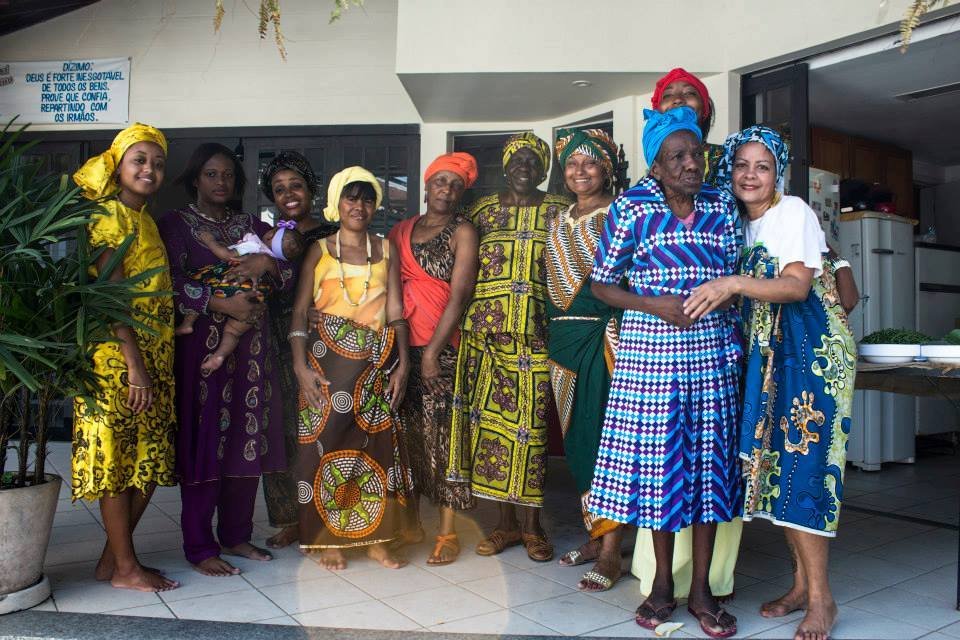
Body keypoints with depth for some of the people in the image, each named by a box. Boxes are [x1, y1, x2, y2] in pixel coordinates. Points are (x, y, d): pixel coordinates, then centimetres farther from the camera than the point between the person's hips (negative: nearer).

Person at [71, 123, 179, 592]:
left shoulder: (145, 219, 18)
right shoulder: (109, 215, -7)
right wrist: (135, 366, -19)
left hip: (154, 356, 9)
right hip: (118, 357, -8)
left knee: (150, 461, 10)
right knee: (117, 459, 0)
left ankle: (112, 557, 23)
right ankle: (125, 568, 10)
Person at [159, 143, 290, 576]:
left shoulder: (251, 226, 17)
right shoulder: (175, 224, 5)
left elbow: (288, 277, 10)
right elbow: (170, 282, -9)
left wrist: (267, 264, -10)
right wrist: (221, 303, -18)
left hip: (250, 346, 4)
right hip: (200, 345, -4)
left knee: (247, 440, 5)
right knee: (203, 440, -4)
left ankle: (236, 535, 19)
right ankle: (200, 546, 6)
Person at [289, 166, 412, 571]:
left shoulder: (386, 251, 10)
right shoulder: (319, 250, 6)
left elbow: (396, 313, 6)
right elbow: (299, 312, 1)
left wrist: (402, 363, -3)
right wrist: (301, 365, -10)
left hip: (376, 360, 2)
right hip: (329, 357, -1)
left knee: (376, 441, 1)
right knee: (327, 440, -2)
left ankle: (376, 538, 13)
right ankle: (329, 539, 11)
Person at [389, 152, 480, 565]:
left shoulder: (463, 232, 0)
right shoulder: (401, 231, 15)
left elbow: (458, 296, -8)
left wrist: (432, 352, -13)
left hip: (442, 347, -4)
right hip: (402, 344, 4)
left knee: (440, 435, -5)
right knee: (406, 433, 7)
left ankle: (447, 531, 5)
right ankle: (409, 520, 21)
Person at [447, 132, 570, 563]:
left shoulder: (558, 211, 9)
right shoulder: (483, 209, 12)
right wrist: (466, 318, 2)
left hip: (537, 331, -1)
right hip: (487, 329, 2)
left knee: (533, 420, -2)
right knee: (491, 417, 2)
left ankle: (532, 524, 12)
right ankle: (507, 522, 16)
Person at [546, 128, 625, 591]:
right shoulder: (560, 220, 17)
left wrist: (617, 335, -18)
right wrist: (553, 333, 13)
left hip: (604, 336, -6)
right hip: (564, 336, 7)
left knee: (605, 436, -6)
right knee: (575, 437, 9)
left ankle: (611, 550, 1)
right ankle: (594, 534, 22)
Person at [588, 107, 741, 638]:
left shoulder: (722, 206, 9)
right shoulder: (631, 207, -1)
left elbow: (736, 276, 16)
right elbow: (601, 284, 0)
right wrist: (655, 304, -14)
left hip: (711, 351, 3)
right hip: (651, 351, -3)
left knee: (709, 461, 6)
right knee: (659, 459, 4)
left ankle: (701, 588, 20)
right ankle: (663, 584, 22)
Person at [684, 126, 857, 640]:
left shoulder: (793, 211, -5)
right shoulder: (737, 224, 15)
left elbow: (798, 286, -18)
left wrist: (736, 284, -30)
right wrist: (716, 294, 0)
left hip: (811, 346, -7)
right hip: (767, 351, 7)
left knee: (799, 460, -11)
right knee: (773, 460, 4)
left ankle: (820, 597, 0)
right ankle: (801, 582, 16)